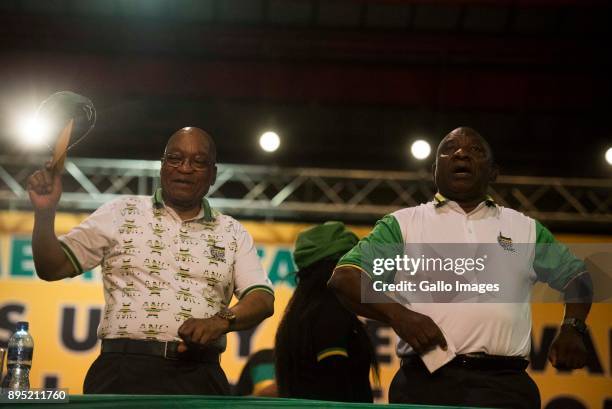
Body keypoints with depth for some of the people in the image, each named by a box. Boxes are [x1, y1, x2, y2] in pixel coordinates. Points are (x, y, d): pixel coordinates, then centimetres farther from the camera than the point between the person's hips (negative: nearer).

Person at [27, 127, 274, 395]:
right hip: (124, 371, -1)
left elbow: (262, 300, 4)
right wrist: (45, 212, -7)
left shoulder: (232, 233, 14)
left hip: (200, 379, 1)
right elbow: (52, 268, 10)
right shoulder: (121, 214, 12)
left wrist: (222, 321, -17)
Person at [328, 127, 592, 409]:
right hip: (426, 380, -1)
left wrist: (572, 328, 8)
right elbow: (344, 278, 4)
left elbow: (575, 274, 29)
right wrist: (398, 315, -14)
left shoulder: (525, 228, 20)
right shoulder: (403, 224, 12)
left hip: (505, 384, 1)